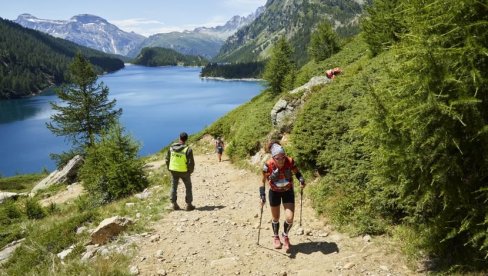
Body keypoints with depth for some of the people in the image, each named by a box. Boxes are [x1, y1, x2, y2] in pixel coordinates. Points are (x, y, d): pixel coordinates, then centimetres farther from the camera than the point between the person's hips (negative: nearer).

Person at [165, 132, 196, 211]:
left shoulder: (171, 147, -5)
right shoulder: (188, 149, -18)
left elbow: (167, 159, 3)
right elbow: (191, 163, -16)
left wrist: (170, 169, 16)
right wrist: (190, 171, 1)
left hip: (173, 171, 3)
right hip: (184, 171, -3)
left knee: (173, 187, 16)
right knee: (188, 187, 13)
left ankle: (174, 204, 18)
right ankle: (189, 204, 16)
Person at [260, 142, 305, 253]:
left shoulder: (290, 162, -25)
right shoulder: (268, 165, -28)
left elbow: (296, 172, -4)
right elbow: (263, 181, -13)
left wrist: (301, 180, -23)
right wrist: (262, 196, -23)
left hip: (288, 191, 1)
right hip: (274, 192, 0)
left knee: (289, 218, -8)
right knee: (275, 218, 14)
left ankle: (285, 236, 24)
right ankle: (276, 237, 44)